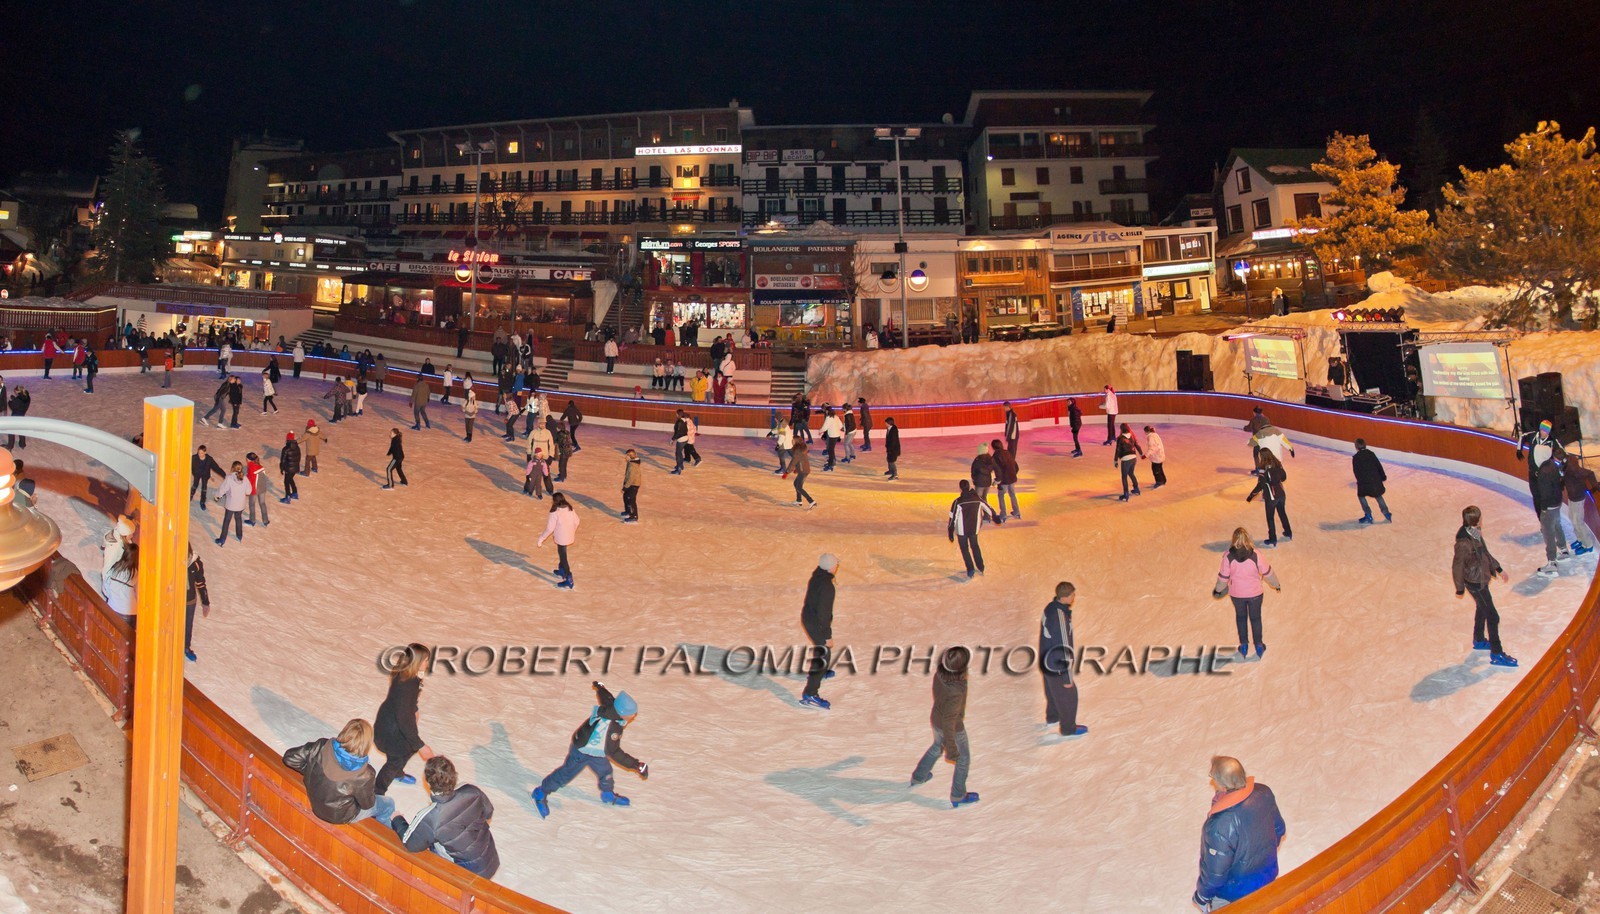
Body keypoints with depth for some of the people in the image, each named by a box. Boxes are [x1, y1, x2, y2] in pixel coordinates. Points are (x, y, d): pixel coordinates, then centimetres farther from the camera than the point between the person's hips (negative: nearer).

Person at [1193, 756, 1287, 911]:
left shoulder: (1220, 826, -42)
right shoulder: (1264, 793, -23)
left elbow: (1215, 872, -27)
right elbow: (1279, 829, -1)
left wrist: (1202, 895, -7)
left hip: (1237, 889, -5)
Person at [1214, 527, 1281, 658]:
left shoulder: (1228, 556, -23)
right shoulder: (1255, 556, -24)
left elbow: (1223, 576, -10)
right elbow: (1267, 572, -10)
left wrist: (1218, 589, 9)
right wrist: (1276, 584, 9)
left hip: (1236, 594, 1)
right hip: (1255, 593, -1)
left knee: (1241, 617, 23)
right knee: (1255, 618, 20)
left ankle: (1244, 646, 35)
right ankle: (1258, 646, 33)